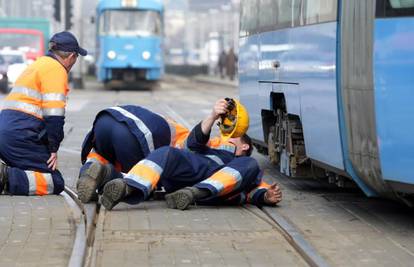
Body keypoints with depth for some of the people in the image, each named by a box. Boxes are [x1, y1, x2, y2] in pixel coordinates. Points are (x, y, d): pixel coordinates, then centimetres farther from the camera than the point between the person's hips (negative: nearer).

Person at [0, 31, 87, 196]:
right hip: (21, 135, -9)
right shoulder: (56, 69, -4)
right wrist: (53, 149, -7)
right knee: (55, 183, -8)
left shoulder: (37, 65, 26)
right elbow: (53, 115, -14)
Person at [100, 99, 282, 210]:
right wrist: (213, 117, 3)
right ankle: (126, 188, -57)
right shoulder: (214, 152, 46)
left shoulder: (245, 165, 40)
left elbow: (254, 192, 18)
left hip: (217, 190, -1)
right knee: (166, 153, -27)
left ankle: (194, 193, -47)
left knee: (251, 165, -26)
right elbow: (195, 142, 23)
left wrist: (267, 197, -7)